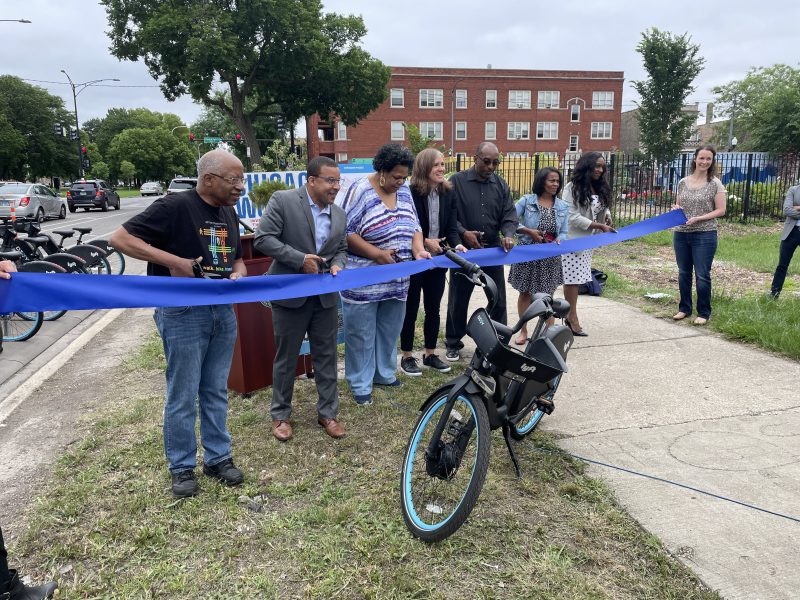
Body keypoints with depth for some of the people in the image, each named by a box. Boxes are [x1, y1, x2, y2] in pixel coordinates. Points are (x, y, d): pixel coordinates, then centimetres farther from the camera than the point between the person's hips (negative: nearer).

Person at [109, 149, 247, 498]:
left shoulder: (228, 213, 8)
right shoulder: (175, 207, -14)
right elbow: (119, 238, -16)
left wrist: (238, 276, -4)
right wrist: (173, 261, -24)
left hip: (223, 311, 7)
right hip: (182, 313, -6)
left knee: (216, 391, 15)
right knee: (183, 396, 5)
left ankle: (218, 457, 29)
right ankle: (182, 467, 23)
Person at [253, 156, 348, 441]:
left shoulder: (339, 214, 8)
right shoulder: (283, 200, -10)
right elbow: (263, 238, -14)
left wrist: (337, 264, -5)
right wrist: (300, 259, -20)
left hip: (325, 296, 5)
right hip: (290, 294, -4)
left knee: (326, 356, 11)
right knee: (286, 357, 9)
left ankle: (328, 412, 26)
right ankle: (280, 414, 26)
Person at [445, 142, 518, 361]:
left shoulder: (501, 184, 6)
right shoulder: (457, 181, -4)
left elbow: (509, 215, 3)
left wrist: (508, 235, -16)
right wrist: (463, 232, -20)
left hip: (493, 249, 3)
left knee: (499, 299, 7)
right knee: (458, 300, 8)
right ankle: (453, 344, 23)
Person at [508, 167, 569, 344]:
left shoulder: (562, 207, 5)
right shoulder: (526, 201, -5)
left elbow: (564, 232, 6)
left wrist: (557, 241, -15)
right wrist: (529, 231, -18)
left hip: (551, 257, 2)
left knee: (548, 295, 9)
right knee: (525, 293, 10)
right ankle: (523, 331, 25)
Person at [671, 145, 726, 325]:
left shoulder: (715, 184, -4)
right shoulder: (683, 182, 7)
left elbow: (720, 210, -6)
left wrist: (699, 218, -17)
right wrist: (676, 209, -4)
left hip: (704, 235, -4)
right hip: (681, 234, 4)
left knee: (702, 275, -1)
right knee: (683, 273, 13)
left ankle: (703, 313, 11)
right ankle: (684, 308, 26)